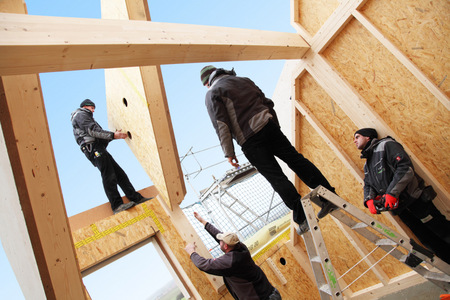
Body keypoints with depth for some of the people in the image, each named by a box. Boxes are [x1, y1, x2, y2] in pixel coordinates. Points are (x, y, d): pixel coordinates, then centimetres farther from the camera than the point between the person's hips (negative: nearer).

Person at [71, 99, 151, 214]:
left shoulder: (87, 117, 36)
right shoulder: (80, 115, 5)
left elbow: (98, 134, 25)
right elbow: (93, 131, -11)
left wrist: (115, 135, 12)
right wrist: (113, 135, -14)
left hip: (99, 149, 10)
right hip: (92, 148, -10)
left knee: (119, 173, 2)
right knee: (109, 176, -19)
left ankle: (136, 198, 0)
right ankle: (117, 205, -23)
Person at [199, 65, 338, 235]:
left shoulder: (212, 94, 7)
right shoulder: (243, 80, 24)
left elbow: (221, 125, -5)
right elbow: (267, 103, 20)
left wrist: (229, 153, -4)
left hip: (249, 141, -5)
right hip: (268, 125, 5)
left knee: (276, 178, -4)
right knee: (296, 159, 6)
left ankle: (303, 218, -4)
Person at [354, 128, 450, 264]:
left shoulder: (386, 145, -8)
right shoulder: (367, 165, 18)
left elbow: (405, 167, -20)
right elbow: (368, 185, 12)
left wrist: (392, 192, -26)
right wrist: (369, 199, -11)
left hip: (414, 198, -7)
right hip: (400, 208, 7)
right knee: (430, 242, 11)